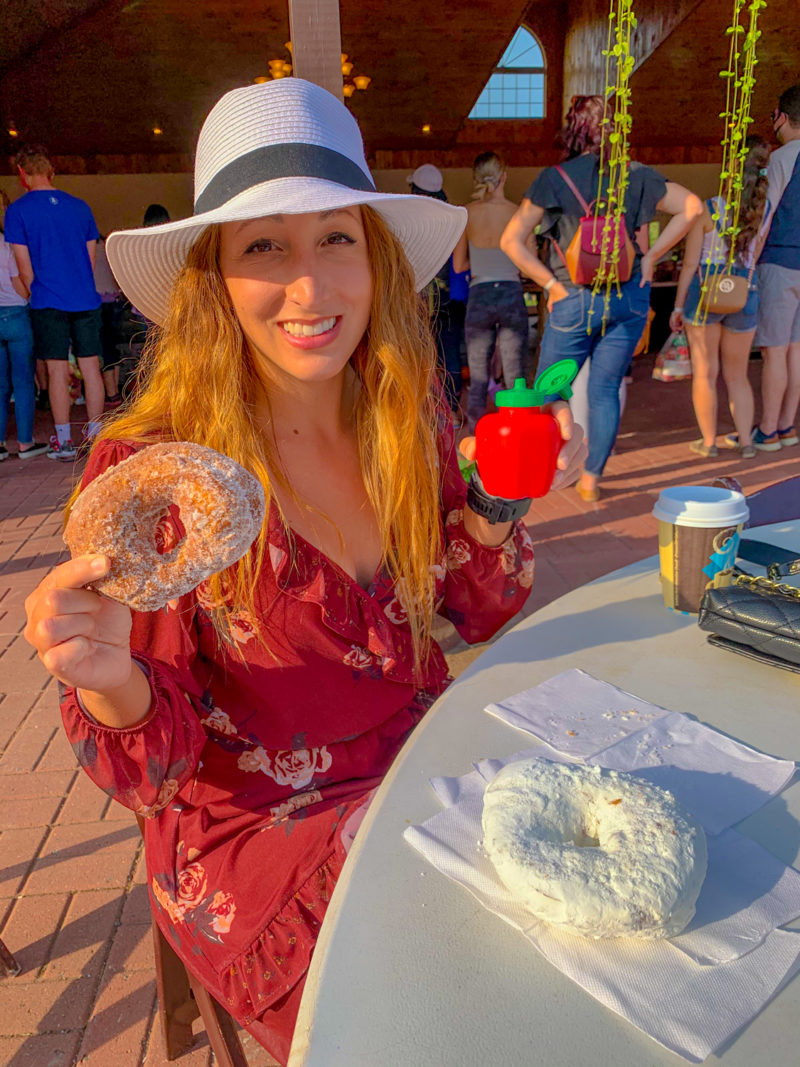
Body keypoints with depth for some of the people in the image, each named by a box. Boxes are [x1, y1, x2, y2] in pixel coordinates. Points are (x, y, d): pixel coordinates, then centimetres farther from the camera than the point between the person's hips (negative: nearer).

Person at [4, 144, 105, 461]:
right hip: (86, 299, 3)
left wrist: (38, 295, 14)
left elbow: (24, 267, -1)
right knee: (91, 368, 5)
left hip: (48, 303, -3)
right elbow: (91, 258, 13)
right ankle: (95, 437, 8)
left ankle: (64, 442, 5)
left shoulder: (18, 210, -2)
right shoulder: (80, 206, 9)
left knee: (57, 371, 1)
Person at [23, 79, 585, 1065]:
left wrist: (502, 500, -9)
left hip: (424, 786, 5)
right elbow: (154, 774, -13)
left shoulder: (409, 425, -4)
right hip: (257, 837, -4)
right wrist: (110, 683, -34)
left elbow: (476, 614, 8)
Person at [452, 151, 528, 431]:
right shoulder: (518, 213, -4)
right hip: (511, 295, -1)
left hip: (479, 296, 1)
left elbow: (458, 264, 5)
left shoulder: (467, 213, -1)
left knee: (477, 379, 7)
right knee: (515, 378, 5)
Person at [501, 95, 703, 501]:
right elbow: (693, 207, 8)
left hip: (575, 300, -3)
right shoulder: (636, 175, 3)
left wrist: (552, 284, -6)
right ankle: (591, 479, 14)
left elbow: (511, 241, -12)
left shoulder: (554, 179, -6)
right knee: (605, 390, 10)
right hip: (630, 298, 4)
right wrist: (651, 256, 7)